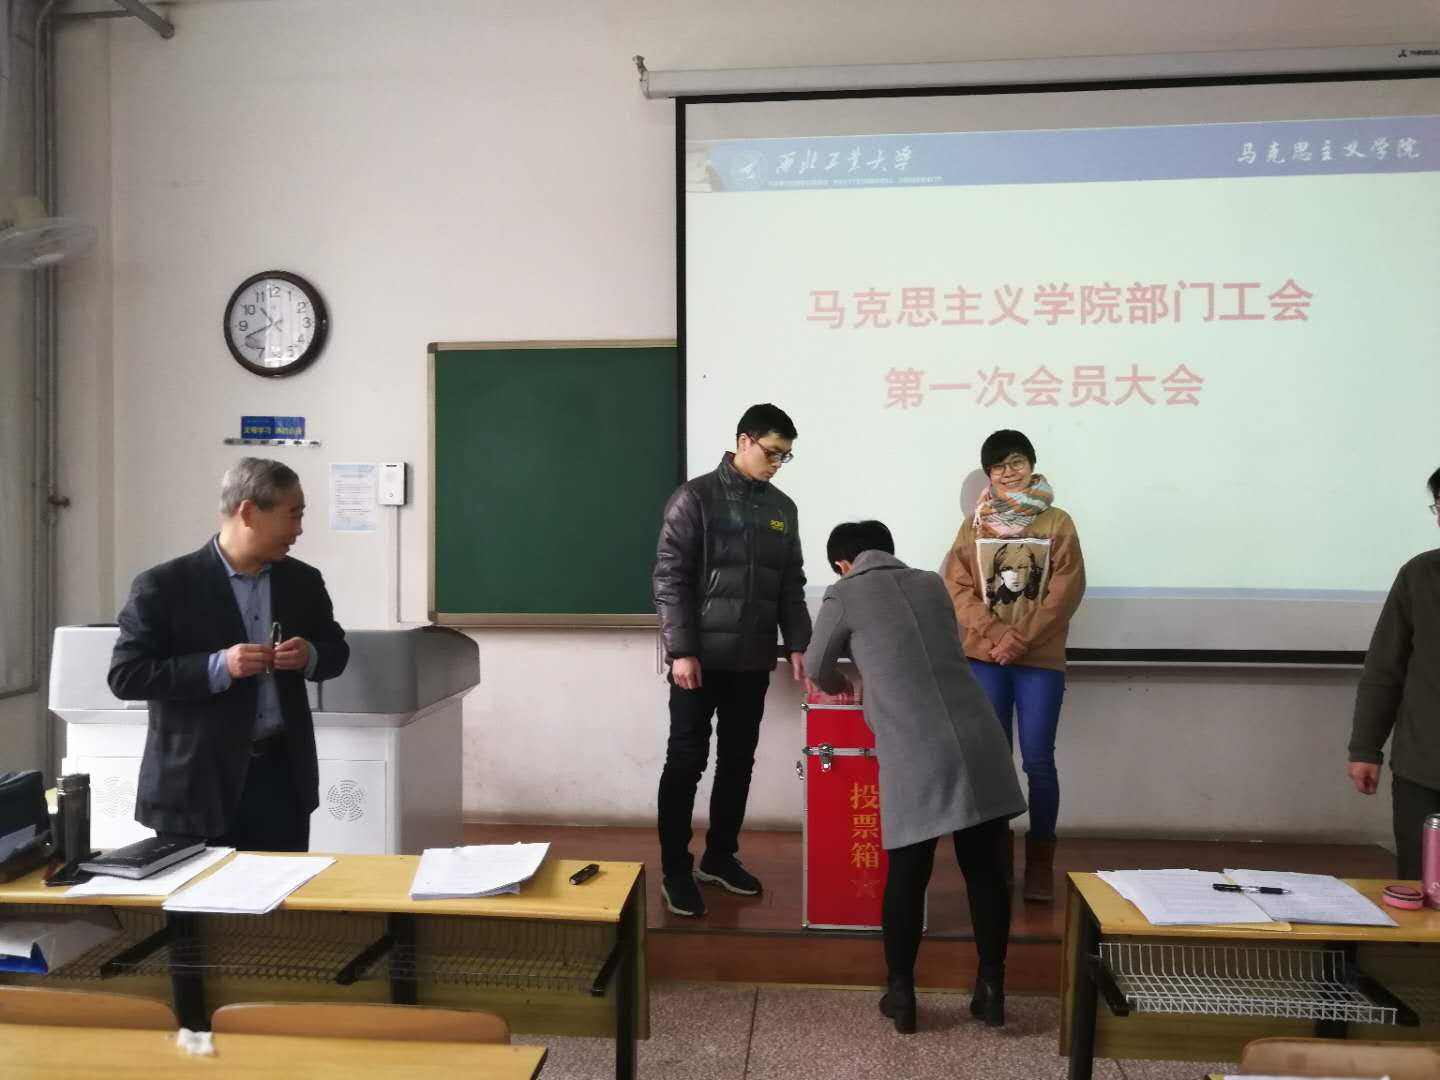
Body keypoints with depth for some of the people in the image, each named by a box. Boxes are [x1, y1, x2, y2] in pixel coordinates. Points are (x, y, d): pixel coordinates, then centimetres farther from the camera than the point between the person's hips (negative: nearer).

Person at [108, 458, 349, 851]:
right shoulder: (164, 585, -9)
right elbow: (125, 677, -11)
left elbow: (336, 650, 16)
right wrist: (217, 667, -22)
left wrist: (310, 655, -8)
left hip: (284, 774, 4)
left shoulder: (302, 580, 5)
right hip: (199, 783, -4)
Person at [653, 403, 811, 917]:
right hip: (701, 658, -5)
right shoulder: (695, 497, -6)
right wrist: (680, 650, -15)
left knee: (738, 762, 12)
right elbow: (670, 578, -10)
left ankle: (719, 857, 26)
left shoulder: (782, 508, 11)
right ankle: (675, 869, 13)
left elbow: (791, 585, 13)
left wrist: (798, 644, 3)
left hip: (752, 661, 5)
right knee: (686, 762, 2)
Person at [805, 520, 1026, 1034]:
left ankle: (901, 996, 24)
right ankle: (991, 990, 27)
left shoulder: (845, 594, 9)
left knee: (906, 876, 11)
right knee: (985, 870, 15)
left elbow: (816, 668, 22)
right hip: (978, 741, 4)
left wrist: (837, 684, 45)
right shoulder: (933, 584, 21)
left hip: (915, 755, -4)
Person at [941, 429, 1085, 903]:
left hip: (1040, 660, -2)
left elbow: (1066, 592, -5)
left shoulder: (1057, 523, 2)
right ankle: (997, 857, 18)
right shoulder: (974, 525, 8)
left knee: (1038, 760, -2)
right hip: (985, 658, 2)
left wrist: (1020, 639, -13)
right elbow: (957, 587, 1)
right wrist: (994, 632, -13)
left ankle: (1040, 863, 12)